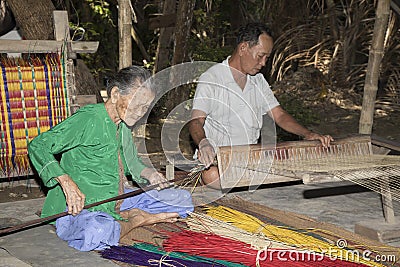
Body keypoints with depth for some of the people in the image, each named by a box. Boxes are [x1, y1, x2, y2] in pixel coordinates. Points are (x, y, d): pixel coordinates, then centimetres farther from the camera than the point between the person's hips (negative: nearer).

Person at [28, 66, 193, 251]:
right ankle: (137, 220, -13)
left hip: (117, 199, 8)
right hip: (79, 206, -8)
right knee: (96, 234, -42)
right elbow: (38, 146, -21)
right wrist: (67, 183, -33)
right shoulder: (88, 119, -16)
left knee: (182, 199, 5)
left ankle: (125, 216, -9)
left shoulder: (123, 125, 10)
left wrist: (146, 173, 5)